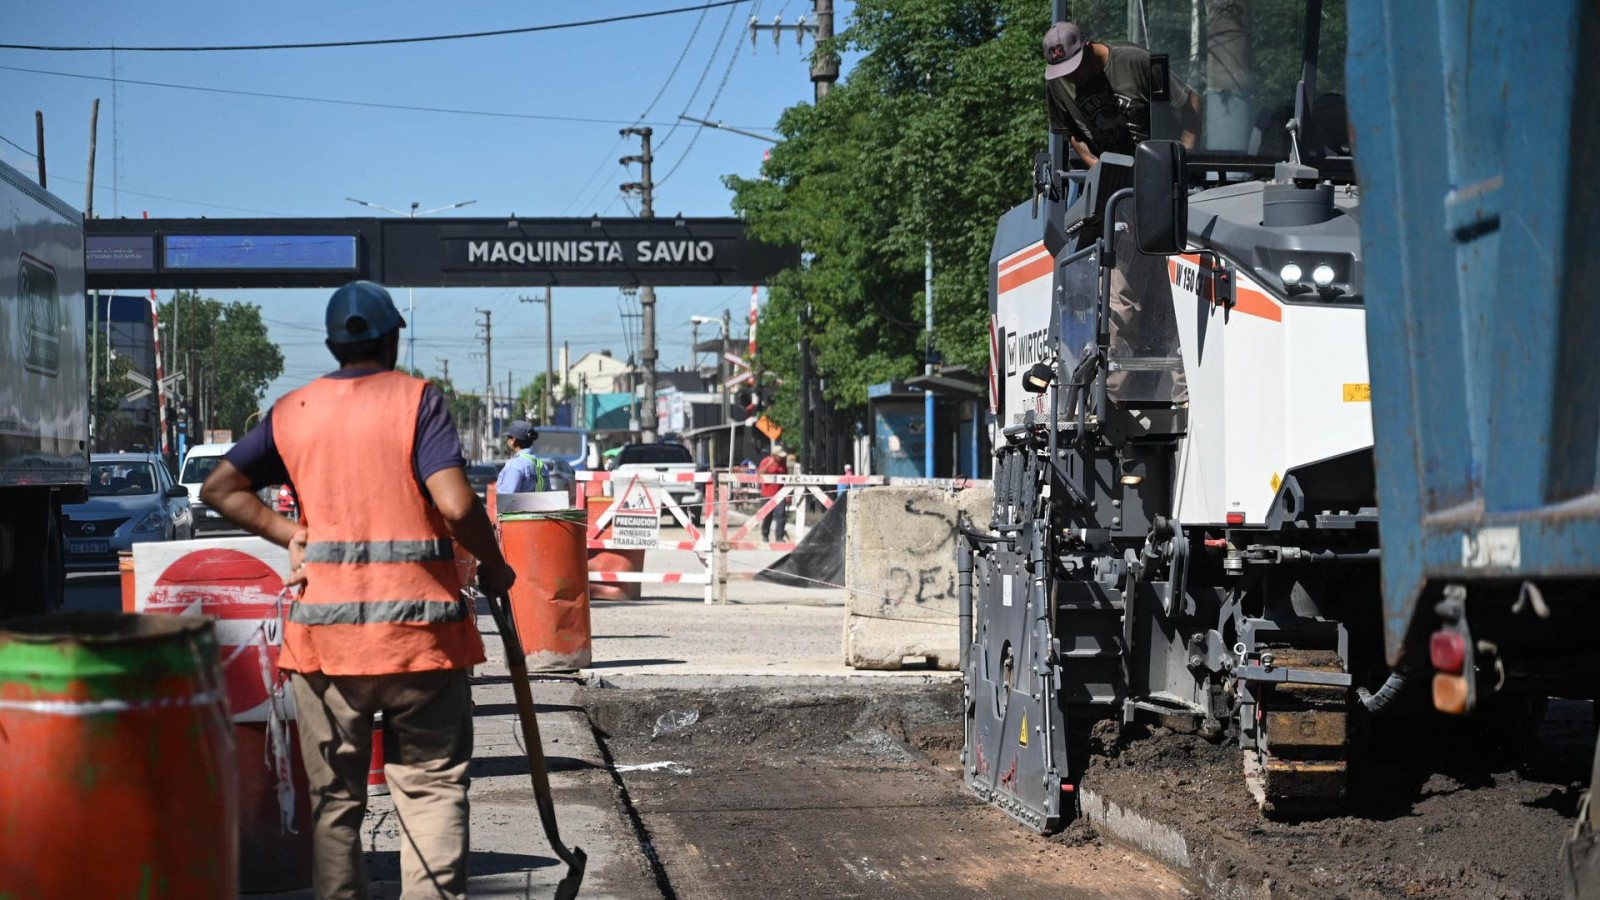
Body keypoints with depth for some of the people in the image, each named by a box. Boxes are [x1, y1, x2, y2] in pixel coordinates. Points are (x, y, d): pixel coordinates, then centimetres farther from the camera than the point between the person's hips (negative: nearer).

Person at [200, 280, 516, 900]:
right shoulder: (416, 399, -3)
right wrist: (494, 567, 1)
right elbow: (456, 505, -13)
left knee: (335, 796, 10)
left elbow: (219, 489, 10)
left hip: (326, 631, 3)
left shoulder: (292, 411, 9)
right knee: (431, 788, 3)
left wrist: (288, 536, 10)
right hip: (420, 625, -3)